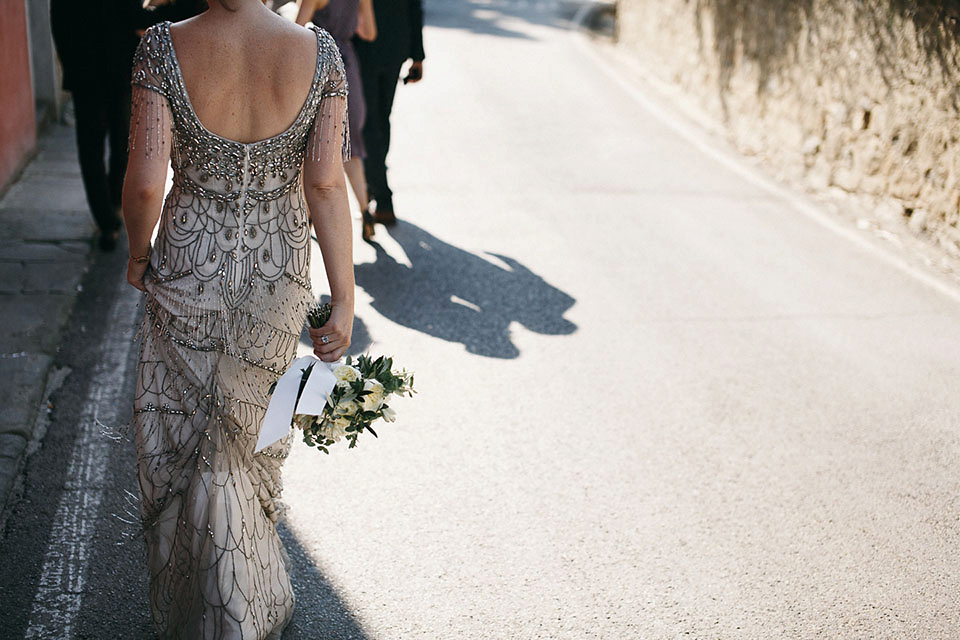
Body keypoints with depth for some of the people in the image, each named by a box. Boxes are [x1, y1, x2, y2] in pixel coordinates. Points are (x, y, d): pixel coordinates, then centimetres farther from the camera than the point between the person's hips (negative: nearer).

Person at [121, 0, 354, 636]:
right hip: (279, 274, 2)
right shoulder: (318, 52, -12)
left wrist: (139, 253, 3)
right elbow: (326, 184, -15)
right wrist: (344, 299, -10)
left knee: (180, 439, 19)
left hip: (187, 269, -2)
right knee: (246, 437, 24)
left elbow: (145, 183, -17)